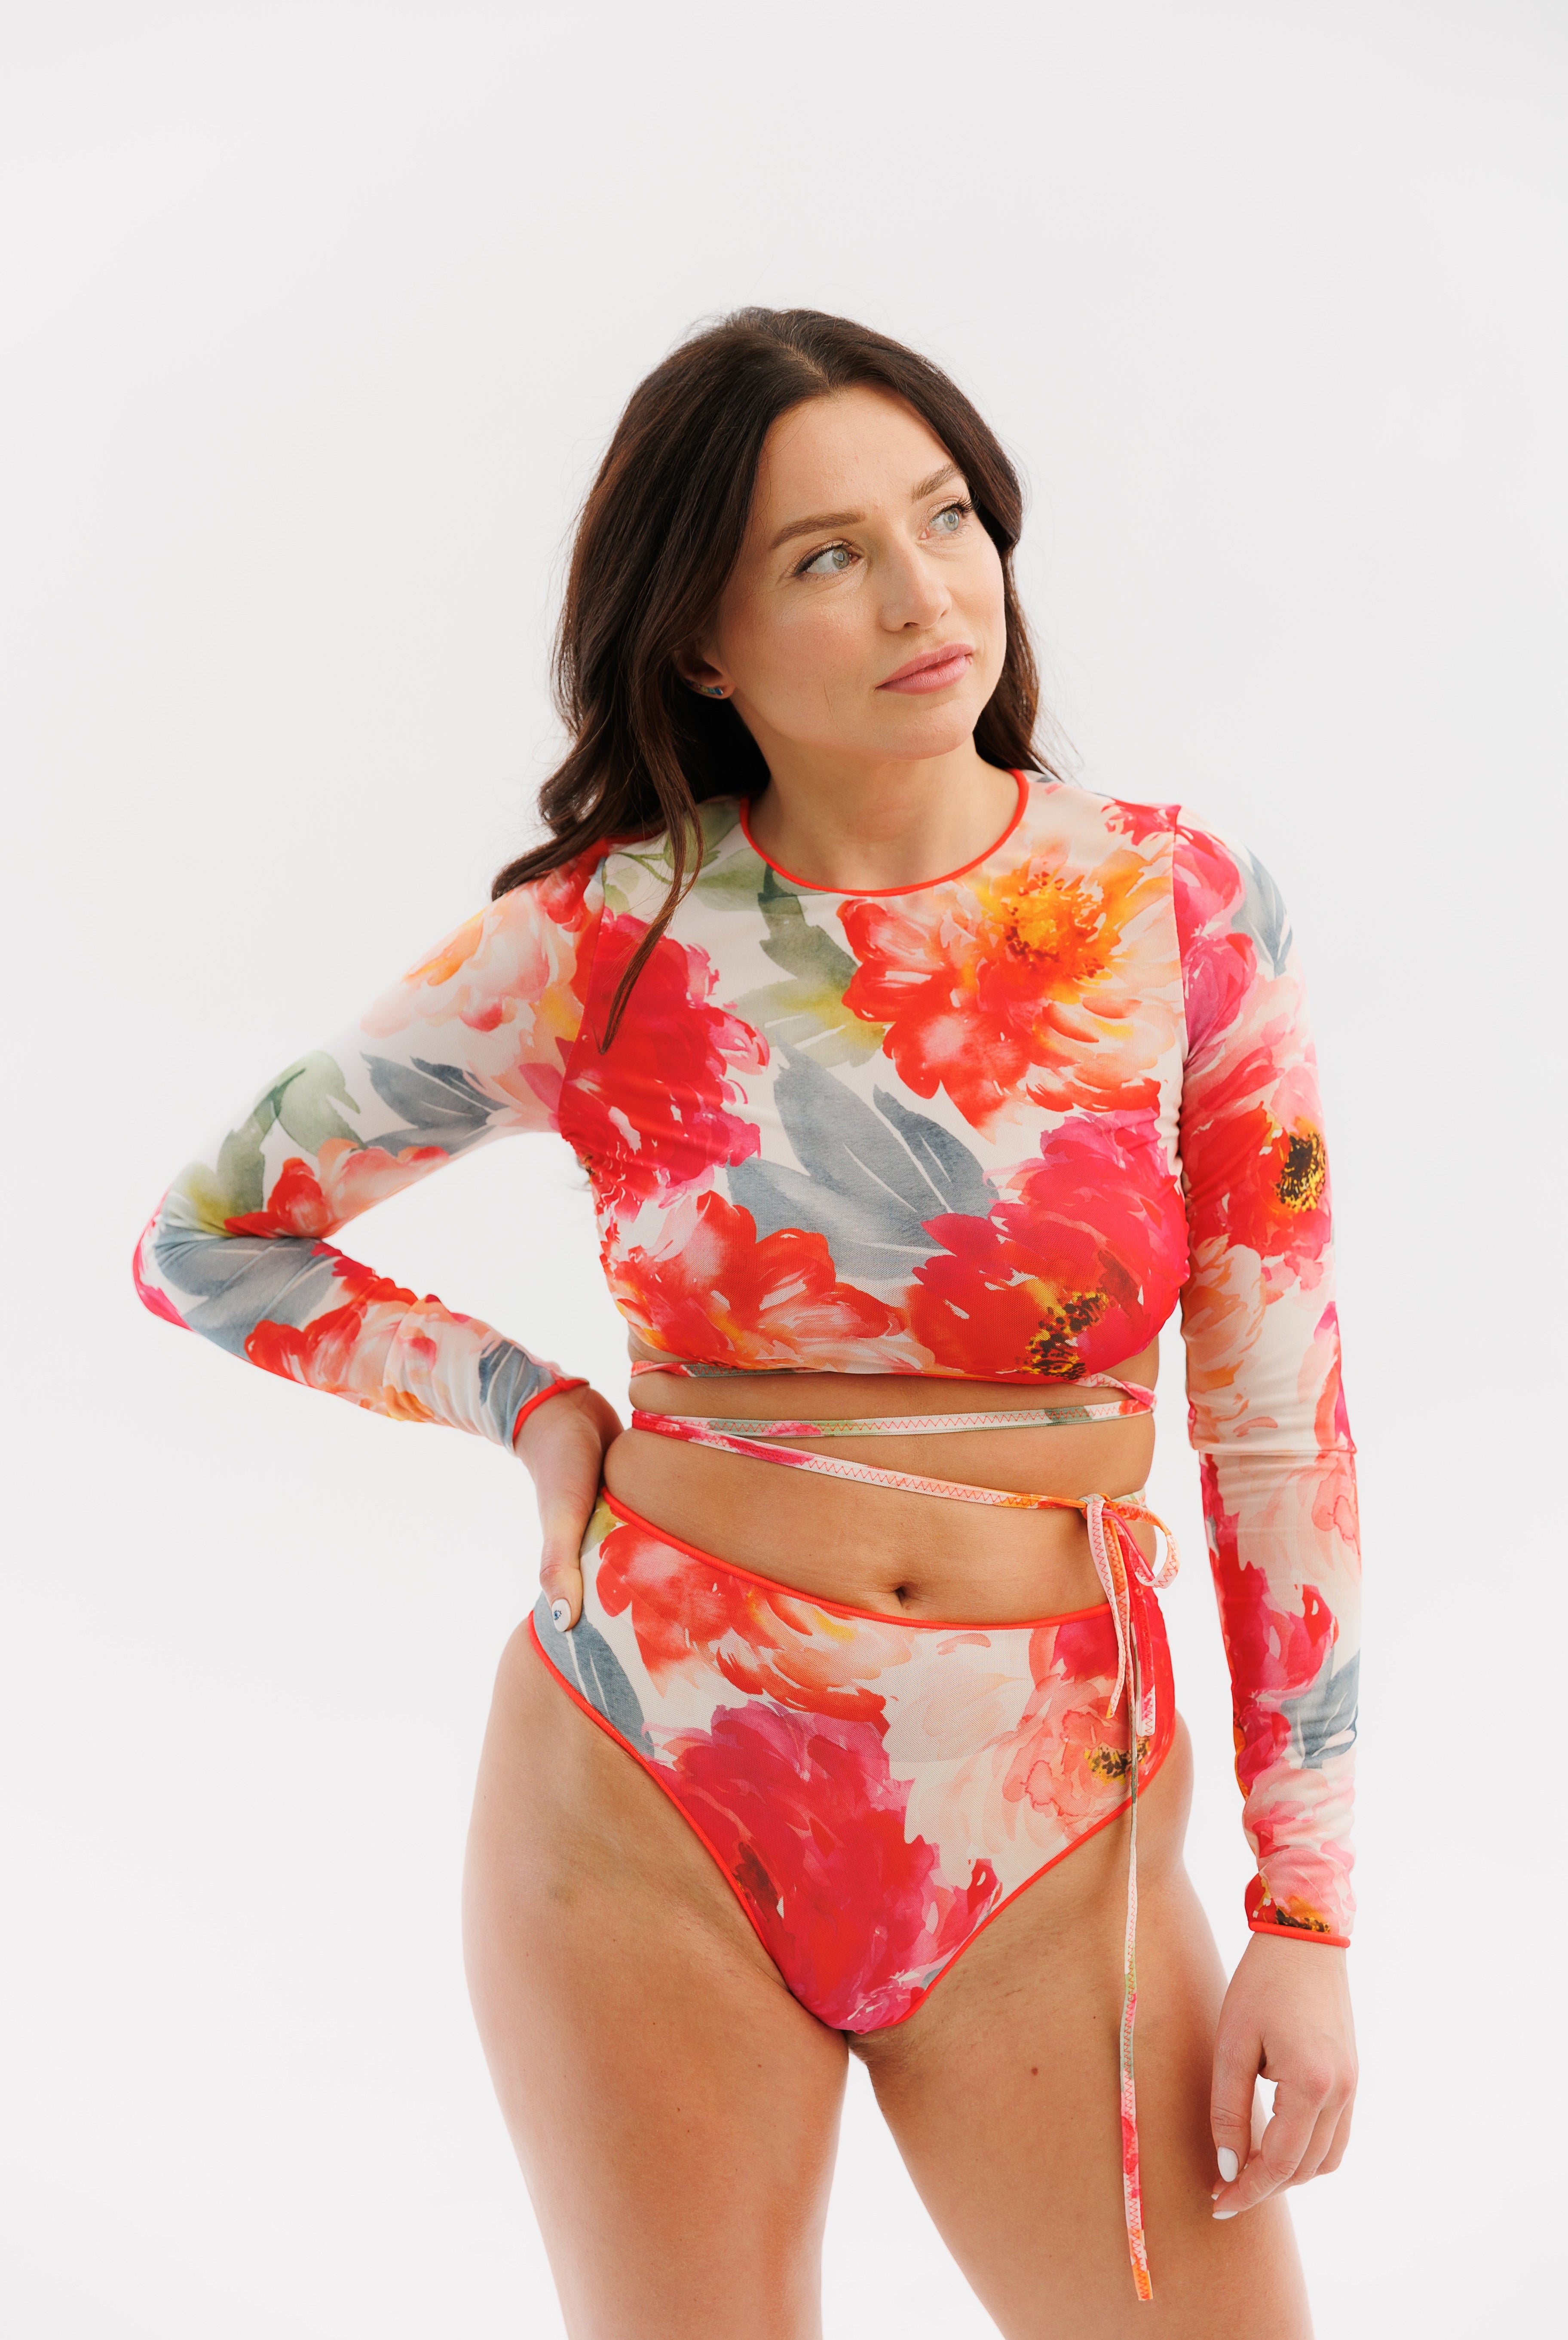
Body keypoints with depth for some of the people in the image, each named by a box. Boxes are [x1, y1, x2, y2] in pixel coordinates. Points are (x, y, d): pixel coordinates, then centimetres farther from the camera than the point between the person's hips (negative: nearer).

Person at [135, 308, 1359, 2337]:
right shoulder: (604, 943, -6)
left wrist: (1306, 1911, -3)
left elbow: (1278, 1424, -2)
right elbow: (209, 1244, 6)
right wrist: (538, 1414, 0)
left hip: (1046, 1835, 1)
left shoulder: (1178, 908, -4)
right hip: (651, 1803, 0)